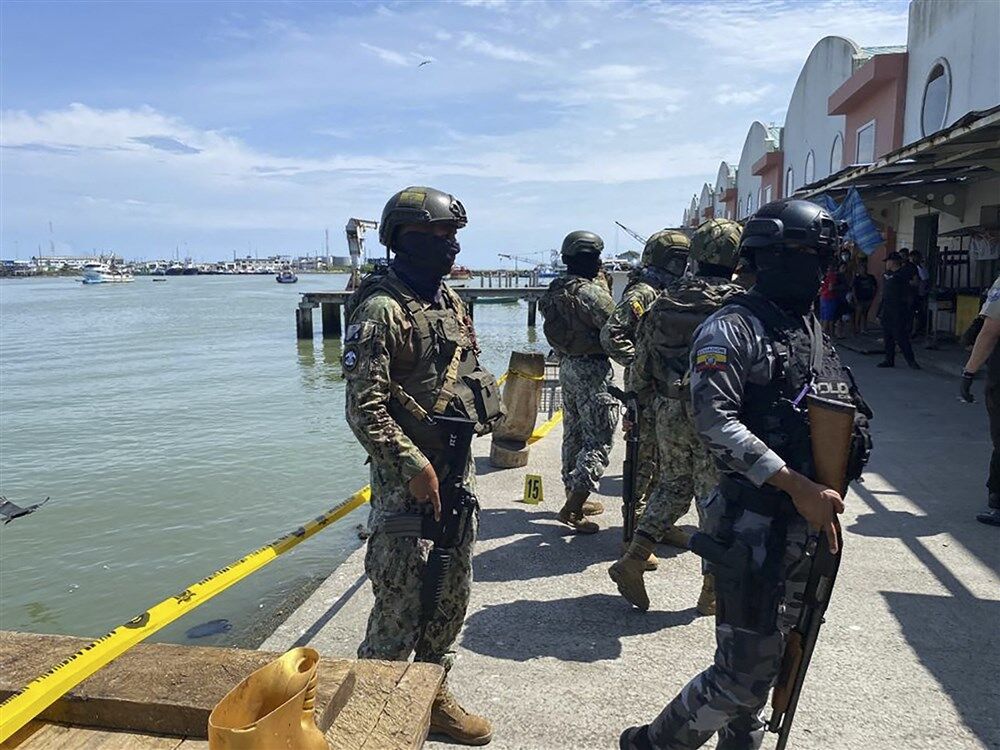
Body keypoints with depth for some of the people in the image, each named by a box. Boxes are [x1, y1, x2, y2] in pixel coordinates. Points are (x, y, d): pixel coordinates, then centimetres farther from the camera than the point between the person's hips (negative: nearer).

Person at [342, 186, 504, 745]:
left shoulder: (450, 300, 11)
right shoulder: (381, 310, -15)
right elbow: (364, 407, -19)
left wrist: (463, 461, 16)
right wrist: (414, 466, -20)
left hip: (458, 472, 8)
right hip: (408, 479, -8)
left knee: (452, 597, 17)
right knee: (400, 610, 2)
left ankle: (431, 695, 36)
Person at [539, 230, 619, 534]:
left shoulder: (556, 290, 6)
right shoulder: (592, 292, -19)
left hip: (567, 366, 9)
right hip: (592, 370, -9)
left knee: (573, 434, 18)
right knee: (598, 441, -3)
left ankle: (575, 498, 29)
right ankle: (572, 509, -7)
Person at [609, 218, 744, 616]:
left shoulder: (666, 300, 2)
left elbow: (642, 358, 6)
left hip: (668, 409, 4)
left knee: (672, 485, 21)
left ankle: (632, 560, 13)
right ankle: (713, 591, 19)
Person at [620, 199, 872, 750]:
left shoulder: (813, 328, 15)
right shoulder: (733, 328, -12)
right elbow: (716, 421, -23)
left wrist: (828, 489, 11)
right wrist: (796, 486, -25)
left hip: (806, 524, 8)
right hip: (754, 524, -8)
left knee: (769, 659, 19)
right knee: (744, 674, -4)